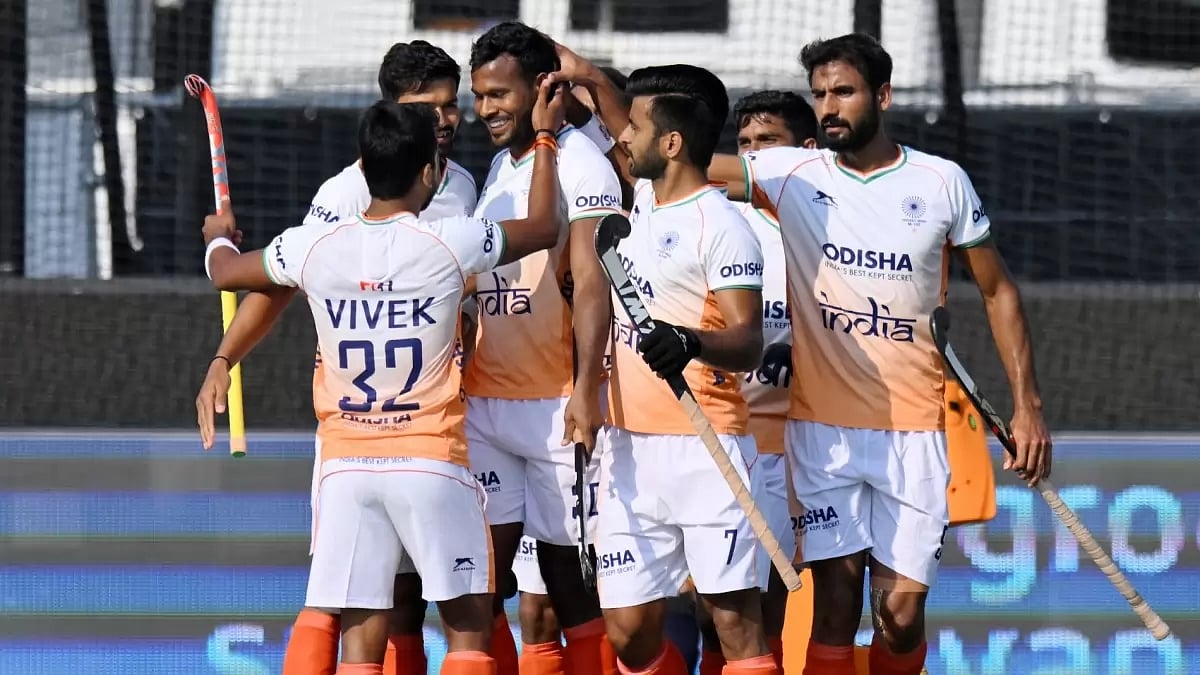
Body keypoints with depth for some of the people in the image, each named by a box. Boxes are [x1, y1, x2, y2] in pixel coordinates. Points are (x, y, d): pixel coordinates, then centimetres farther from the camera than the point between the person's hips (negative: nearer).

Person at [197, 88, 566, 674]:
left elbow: (227, 273, 19)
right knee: (469, 627, 8)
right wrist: (545, 139, 25)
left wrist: (218, 237, 43)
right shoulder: (449, 244, -7)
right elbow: (544, 227, 11)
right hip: (431, 463, -2)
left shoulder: (314, 247, -1)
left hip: (346, 466, 2)